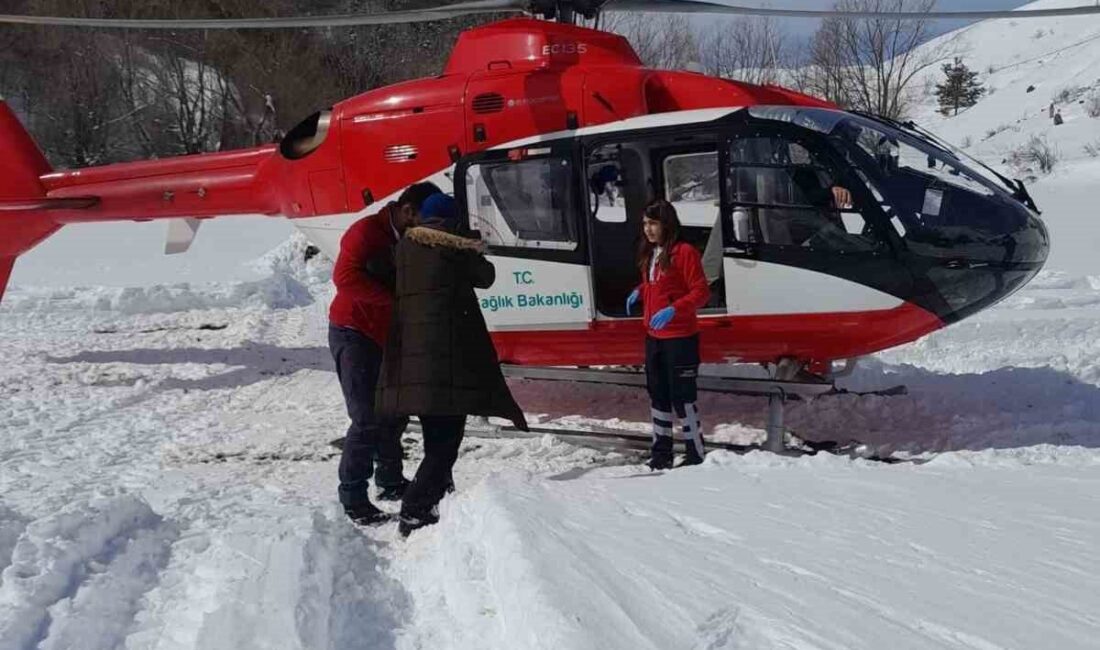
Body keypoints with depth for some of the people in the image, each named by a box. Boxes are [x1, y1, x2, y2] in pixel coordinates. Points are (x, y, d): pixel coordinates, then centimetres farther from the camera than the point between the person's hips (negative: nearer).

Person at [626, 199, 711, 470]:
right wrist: (640, 291, 9)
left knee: (682, 397, -5)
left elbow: (701, 292, -16)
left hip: (680, 337, -8)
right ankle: (661, 452, 24)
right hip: (653, 336, 9)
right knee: (657, 395, 14)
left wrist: (674, 309, -27)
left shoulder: (684, 252, -13)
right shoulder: (649, 254, 12)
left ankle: (696, 455, 3)